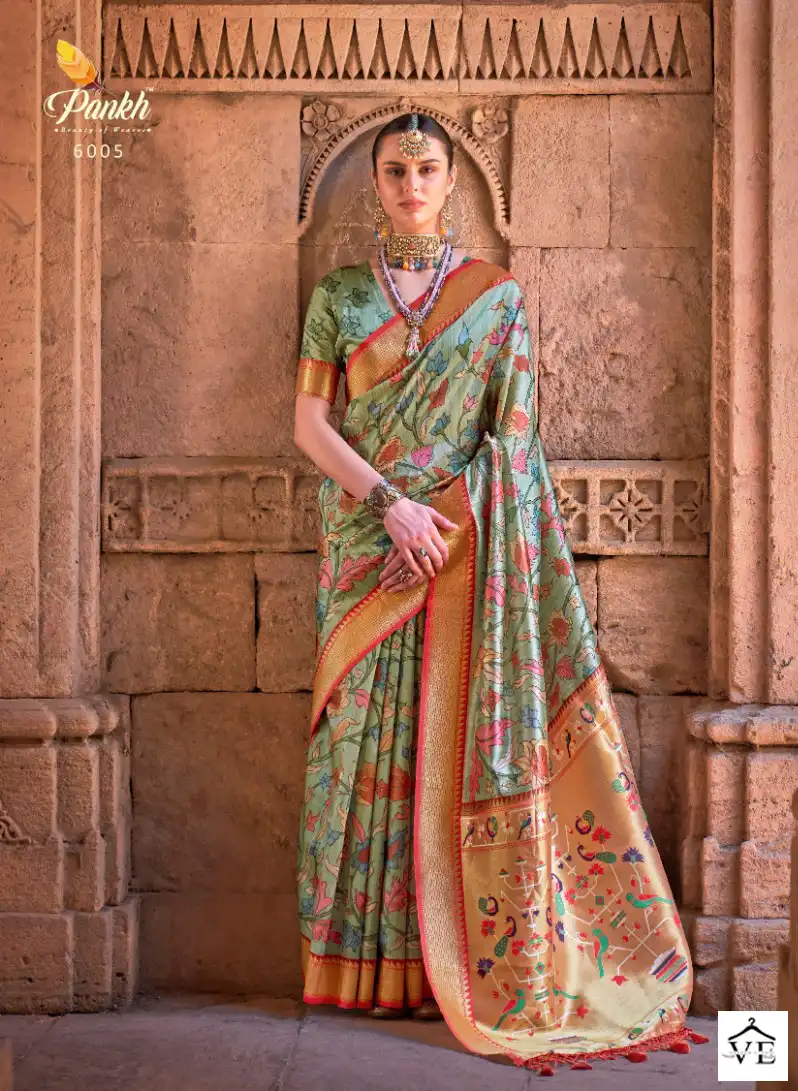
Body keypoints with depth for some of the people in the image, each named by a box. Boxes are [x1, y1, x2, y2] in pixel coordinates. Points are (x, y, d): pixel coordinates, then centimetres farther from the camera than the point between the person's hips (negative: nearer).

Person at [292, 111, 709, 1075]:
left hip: (463, 548, -1)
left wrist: (443, 525, -10)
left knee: (464, 731, -4)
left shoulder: (496, 297, 6)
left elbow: (509, 438, 2)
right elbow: (308, 421, 2)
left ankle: (466, 962, 4)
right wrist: (389, 502, -12)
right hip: (366, 547, 1)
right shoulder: (339, 294, 9)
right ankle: (371, 963, 8)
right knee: (368, 732, 0)